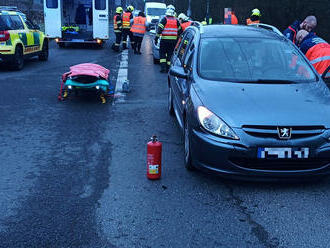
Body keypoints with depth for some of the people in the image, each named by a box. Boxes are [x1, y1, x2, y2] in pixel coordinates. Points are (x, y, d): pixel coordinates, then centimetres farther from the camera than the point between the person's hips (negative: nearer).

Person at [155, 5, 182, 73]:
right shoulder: (176, 20, 9)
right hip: (173, 40, 3)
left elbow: (159, 29, -10)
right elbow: (180, 31, 15)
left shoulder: (164, 19, -4)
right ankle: (168, 68, 9)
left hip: (164, 40, -3)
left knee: (162, 54, 6)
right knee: (170, 54, 9)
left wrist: (156, 38, -6)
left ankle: (163, 67, -4)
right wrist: (177, 39, 25)